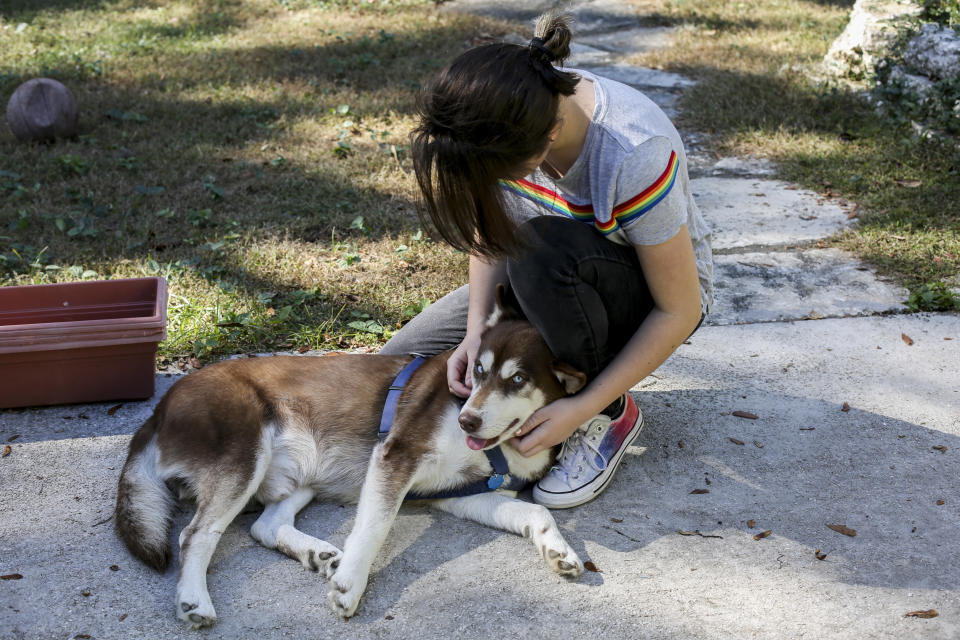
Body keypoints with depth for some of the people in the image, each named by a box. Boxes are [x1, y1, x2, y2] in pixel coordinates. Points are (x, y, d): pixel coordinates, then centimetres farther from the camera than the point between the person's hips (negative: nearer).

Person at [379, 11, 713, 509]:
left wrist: (584, 408, -29)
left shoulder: (636, 156, -37)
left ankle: (610, 415, -14)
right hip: (545, 282, 5)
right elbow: (491, 230, -6)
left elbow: (680, 311, -27)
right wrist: (476, 330, -21)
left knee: (544, 249, -39)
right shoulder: (502, 115, -22)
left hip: (653, 293, -5)